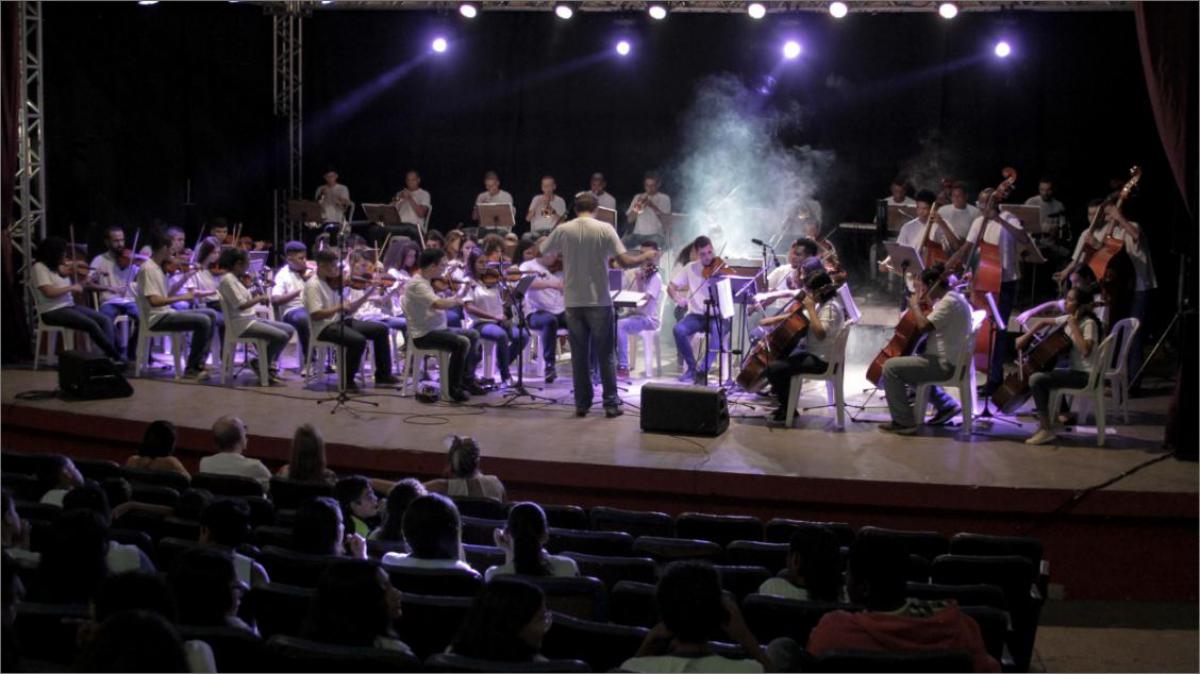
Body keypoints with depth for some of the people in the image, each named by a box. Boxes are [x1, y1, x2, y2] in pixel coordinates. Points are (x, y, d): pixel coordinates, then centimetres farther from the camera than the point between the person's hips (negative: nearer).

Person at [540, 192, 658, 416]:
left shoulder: (563, 230, -1)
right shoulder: (605, 229, -6)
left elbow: (540, 253, 8)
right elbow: (625, 261, -12)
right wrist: (646, 257, 6)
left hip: (573, 302, 2)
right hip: (599, 301, -2)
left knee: (579, 354, 9)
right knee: (606, 354, 6)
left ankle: (581, 403, 10)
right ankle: (611, 403, 5)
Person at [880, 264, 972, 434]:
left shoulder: (949, 302, -19)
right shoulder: (952, 297, 13)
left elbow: (924, 325, -29)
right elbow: (931, 326, 21)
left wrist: (915, 305, -12)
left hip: (945, 364, -11)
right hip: (948, 360, 11)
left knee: (890, 367, -13)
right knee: (909, 363, 33)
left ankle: (904, 422, -10)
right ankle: (946, 405, 23)